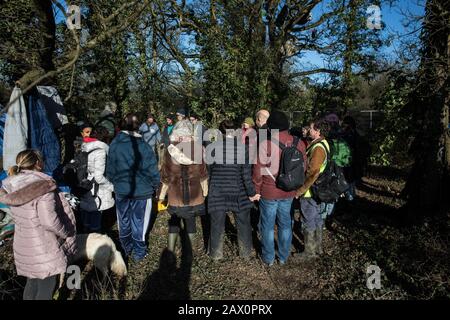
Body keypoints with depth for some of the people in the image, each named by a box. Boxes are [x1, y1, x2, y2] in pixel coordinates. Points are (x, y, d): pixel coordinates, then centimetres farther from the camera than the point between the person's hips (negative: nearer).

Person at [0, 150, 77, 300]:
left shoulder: (13, 187, -1)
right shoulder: (43, 186, -23)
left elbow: (19, 217, 9)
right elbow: (49, 221, -29)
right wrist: (66, 233, -13)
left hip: (23, 246, 7)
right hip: (43, 249, -7)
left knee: (32, 283, 25)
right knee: (46, 289, 10)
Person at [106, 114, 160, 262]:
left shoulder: (114, 144, -9)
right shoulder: (143, 146, -20)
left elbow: (109, 169, -1)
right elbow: (152, 170, -16)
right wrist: (155, 185, 3)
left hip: (121, 190, 3)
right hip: (141, 191, -3)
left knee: (124, 221, 21)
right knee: (138, 222, 12)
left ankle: (126, 249, 40)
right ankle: (138, 252, 27)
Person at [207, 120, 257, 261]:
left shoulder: (213, 147, -11)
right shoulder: (244, 147, -12)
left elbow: (208, 171, -4)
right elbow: (247, 173, -11)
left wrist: (208, 190, 9)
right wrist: (252, 193, -2)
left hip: (218, 192, 0)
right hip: (239, 192, 0)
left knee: (217, 224, 15)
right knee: (243, 223, 18)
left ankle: (216, 254, 30)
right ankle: (246, 252, 34)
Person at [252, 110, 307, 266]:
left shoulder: (265, 144, -19)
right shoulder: (299, 143, -6)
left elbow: (258, 170, -14)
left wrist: (256, 189, 1)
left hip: (269, 192, -3)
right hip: (289, 192, 4)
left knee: (268, 225, 13)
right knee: (285, 224, 18)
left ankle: (269, 258, 27)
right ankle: (284, 257, 32)